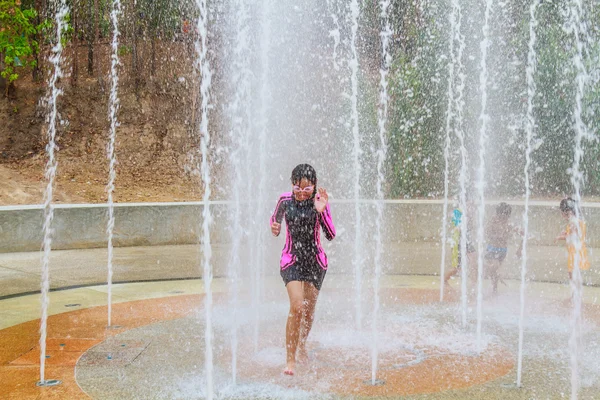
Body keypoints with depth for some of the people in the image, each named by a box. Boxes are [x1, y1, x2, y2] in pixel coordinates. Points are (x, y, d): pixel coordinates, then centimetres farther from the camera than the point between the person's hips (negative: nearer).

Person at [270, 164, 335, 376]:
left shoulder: (319, 200, -8)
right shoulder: (285, 200, -6)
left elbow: (331, 235, -13)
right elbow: (275, 217, 14)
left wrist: (322, 211, -27)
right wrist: (274, 227, -9)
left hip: (315, 261, 2)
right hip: (291, 260, -1)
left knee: (309, 309, 13)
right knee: (297, 307, -18)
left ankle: (302, 346, 41)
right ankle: (290, 359, -10)